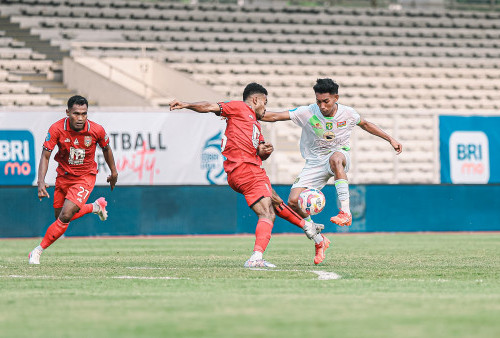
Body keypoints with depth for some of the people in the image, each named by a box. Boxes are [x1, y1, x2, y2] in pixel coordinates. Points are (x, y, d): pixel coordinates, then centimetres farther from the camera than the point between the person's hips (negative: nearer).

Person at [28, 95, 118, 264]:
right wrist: (41, 182, -31)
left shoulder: (96, 130, -18)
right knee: (59, 216, 14)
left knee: (65, 216, -18)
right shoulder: (57, 129, -20)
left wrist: (113, 172, 17)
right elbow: (45, 156, -18)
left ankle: (38, 251, -6)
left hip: (85, 177, -3)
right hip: (63, 175, 3)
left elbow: (106, 149, 4)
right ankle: (96, 207, 37)